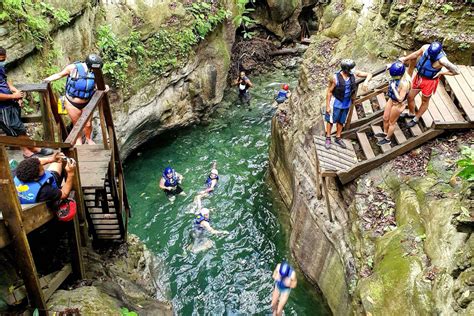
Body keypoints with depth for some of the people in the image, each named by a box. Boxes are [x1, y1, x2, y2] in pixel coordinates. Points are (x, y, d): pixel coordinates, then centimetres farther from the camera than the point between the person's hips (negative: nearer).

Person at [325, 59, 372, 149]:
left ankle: (338, 138, 36)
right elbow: (329, 92, -16)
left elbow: (369, 74, -3)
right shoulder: (335, 78, -24)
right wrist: (328, 106, -14)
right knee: (331, 120, 10)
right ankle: (328, 138, 27)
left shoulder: (354, 74, -12)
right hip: (336, 103, -5)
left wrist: (366, 81, -26)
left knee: (341, 121, 19)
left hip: (346, 103, 5)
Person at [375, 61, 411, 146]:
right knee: (385, 118, 24)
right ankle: (385, 133, 50)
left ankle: (387, 139, 37)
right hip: (391, 100, 7)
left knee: (391, 122, 15)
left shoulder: (405, 83, -35)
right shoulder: (397, 77, -16)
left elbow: (400, 99, -30)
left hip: (398, 105, -7)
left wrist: (393, 88, -32)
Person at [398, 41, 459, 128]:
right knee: (410, 96, 17)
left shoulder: (442, 60, -32)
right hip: (419, 76, 5)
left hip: (430, 81, -5)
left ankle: (416, 119, 39)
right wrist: (405, 58, -7)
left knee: (425, 101, 17)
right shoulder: (425, 47, -19)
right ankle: (411, 113, 45)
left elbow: (456, 71, -21)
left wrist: (441, 73, -22)